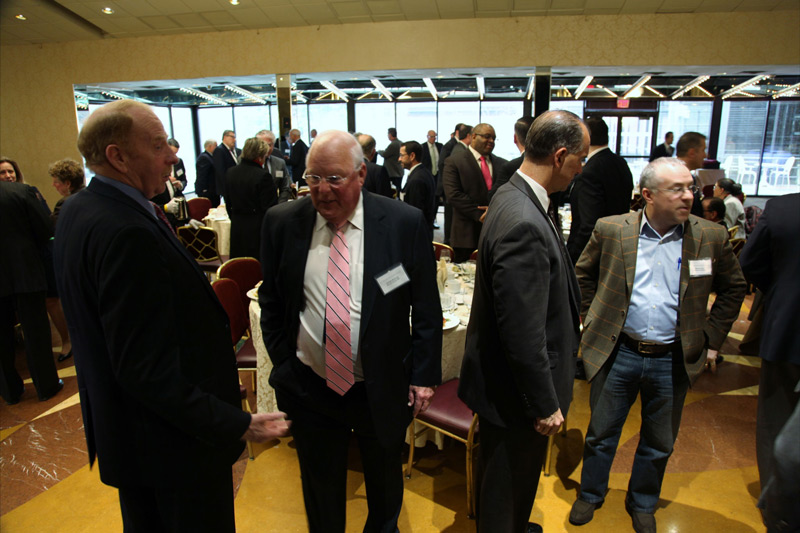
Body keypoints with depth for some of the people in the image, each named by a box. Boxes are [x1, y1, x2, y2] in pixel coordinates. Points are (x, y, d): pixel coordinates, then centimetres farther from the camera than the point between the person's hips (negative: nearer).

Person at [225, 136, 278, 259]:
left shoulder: (230, 172, 5)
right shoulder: (263, 176, -17)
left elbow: (228, 203, 14)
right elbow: (270, 209, -15)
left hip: (236, 229, 7)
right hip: (258, 229, -7)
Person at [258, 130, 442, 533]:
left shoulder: (405, 223, -12)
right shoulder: (281, 222, -7)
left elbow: (426, 308, -5)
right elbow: (271, 302, 5)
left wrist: (423, 375, -5)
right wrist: (283, 364, 2)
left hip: (383, 389, 0)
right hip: (309, 389, 1)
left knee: (385, 484, 25)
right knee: (321, 492, 23)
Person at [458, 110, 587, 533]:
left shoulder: (515, 196, 2)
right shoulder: (524, 224, -31)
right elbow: (523, 333, -29)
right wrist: (545, 405, -17)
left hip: (504, 378, 10)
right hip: (514, 388, -10)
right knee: (508, 491, 17)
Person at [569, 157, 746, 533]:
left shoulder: (711, 237, -4)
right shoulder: (611, 230, -7)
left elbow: (733, 288, 10)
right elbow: (583, 273, 8)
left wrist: (712, 338, 6)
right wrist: (591, 316, 4)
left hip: (673, 360, 2)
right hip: (617, 352, -1)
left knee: (659, 443, 18)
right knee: (601, 433, 14)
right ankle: (590, 495, 39)